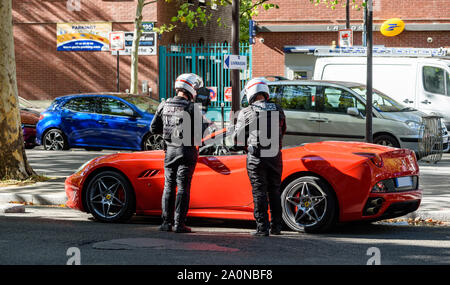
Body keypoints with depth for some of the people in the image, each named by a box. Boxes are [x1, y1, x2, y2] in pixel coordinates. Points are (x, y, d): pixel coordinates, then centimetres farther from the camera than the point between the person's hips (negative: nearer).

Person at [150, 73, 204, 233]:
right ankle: (179, 224, -2)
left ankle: (166, 223, 10)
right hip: (186, 151, -4)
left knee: (169, 186, 12)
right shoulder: (192, 108, -13)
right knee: (183, 187, 0)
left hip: (170, 150, 4)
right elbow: (200, 131, -16)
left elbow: (153, 128, 7)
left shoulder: (164, 105, 3)